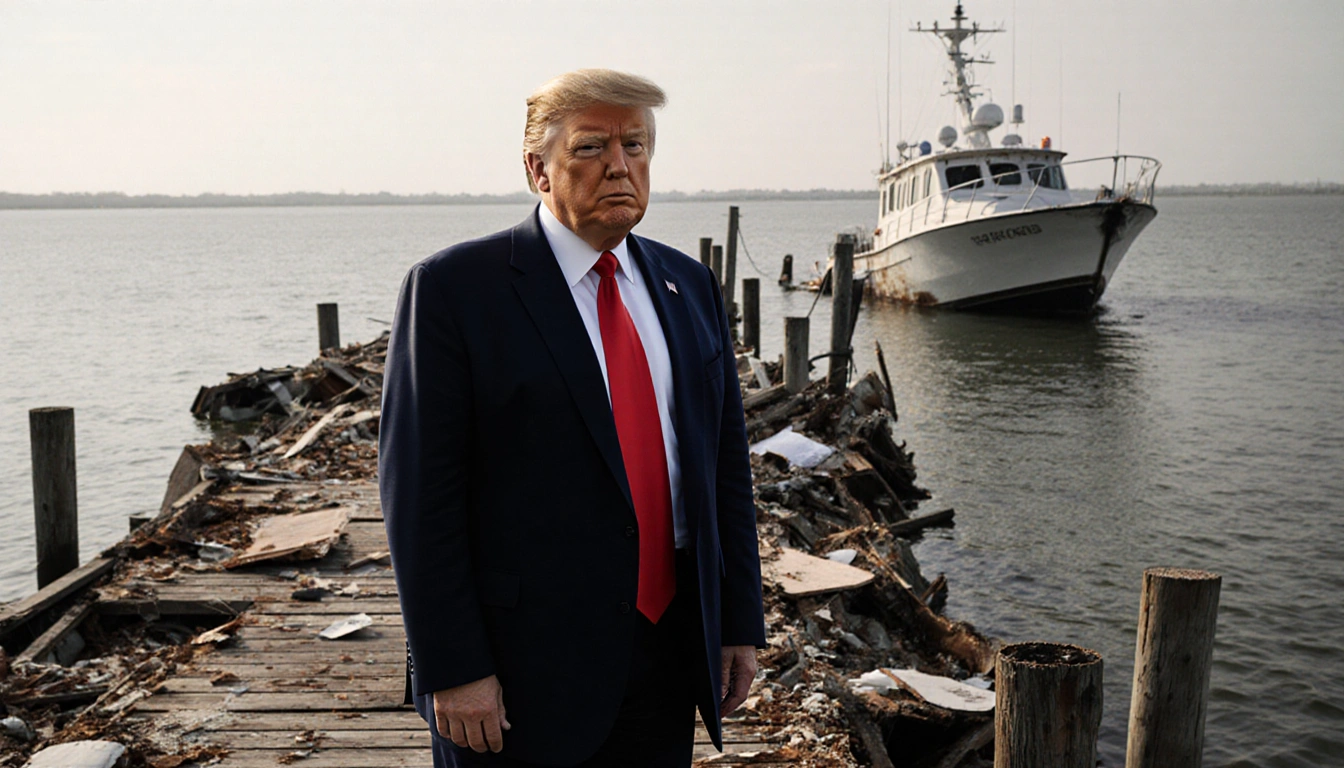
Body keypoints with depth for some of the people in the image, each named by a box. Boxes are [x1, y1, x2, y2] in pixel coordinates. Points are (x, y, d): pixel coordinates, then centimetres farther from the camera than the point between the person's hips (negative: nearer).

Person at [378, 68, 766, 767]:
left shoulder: (688, 285, 9)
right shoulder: (454, 289, -9)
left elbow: (725, 466, 11)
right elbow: (419, 493, -12)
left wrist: (740, 623, 8)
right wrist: (452, 670, -15)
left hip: (669, 654, 5)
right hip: (523, 668, -5)